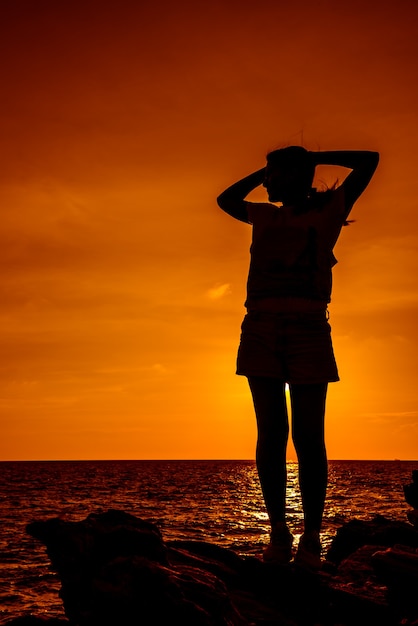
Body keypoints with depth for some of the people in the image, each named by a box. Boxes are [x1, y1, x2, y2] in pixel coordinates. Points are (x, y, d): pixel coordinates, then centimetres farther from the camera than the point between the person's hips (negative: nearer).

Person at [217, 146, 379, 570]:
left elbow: (369, 160, 14)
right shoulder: (264, 215, 23)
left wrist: (311, 158, 19)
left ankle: (311, 539, -3)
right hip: (260, 332, 3)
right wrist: (263, 172, 29)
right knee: (270, 433, -3)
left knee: (308, 437, -7)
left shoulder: (329, 209, 12)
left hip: (308, 332, -3)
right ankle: (278, 534, 0)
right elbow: (225, 200, 40)